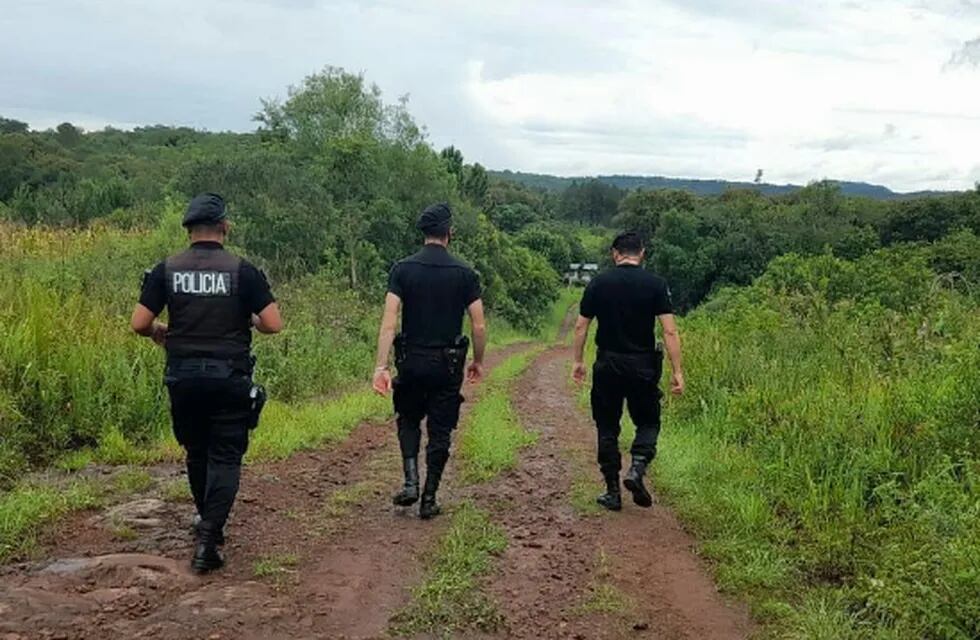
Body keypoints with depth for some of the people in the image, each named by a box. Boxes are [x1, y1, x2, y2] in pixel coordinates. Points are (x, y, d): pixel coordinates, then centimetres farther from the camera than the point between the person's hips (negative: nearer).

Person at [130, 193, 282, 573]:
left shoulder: (167, 270, 0)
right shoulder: (242, 271, -6)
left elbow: (139, 324, -2)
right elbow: (274, 325, -10)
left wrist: (159, 333, 19)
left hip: (183, 379, 3)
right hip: (229, 379, -3)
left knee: (197, 453, 21)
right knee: (225, 458, 3)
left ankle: (207, 522, 38)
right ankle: (208, 538, -10)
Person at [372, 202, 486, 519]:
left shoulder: (403, 270, -4)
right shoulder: (464, 273, -3)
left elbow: (389, 321, -12)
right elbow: (479, 326, -4)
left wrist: (381, 367, -13)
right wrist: (478, 361, 11)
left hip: (412, 360, 1)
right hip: (447, 363, -1)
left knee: (409, 421, 22)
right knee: (440, 432, 10)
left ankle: (411, 483, 6)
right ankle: (429, 499, 13)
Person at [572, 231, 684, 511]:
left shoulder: (599, 283, 1)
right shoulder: (656, 284, -3)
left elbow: (581, 326, 2)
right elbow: (669, 331, -9)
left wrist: (578, 361, 13)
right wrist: (677, 372, -6)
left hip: (607, 365, 1)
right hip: (643, 366, -1)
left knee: (607, 428, 11)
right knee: (648, 422, 16)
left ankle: (613, 492, 11)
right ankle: (637, 468, -9)